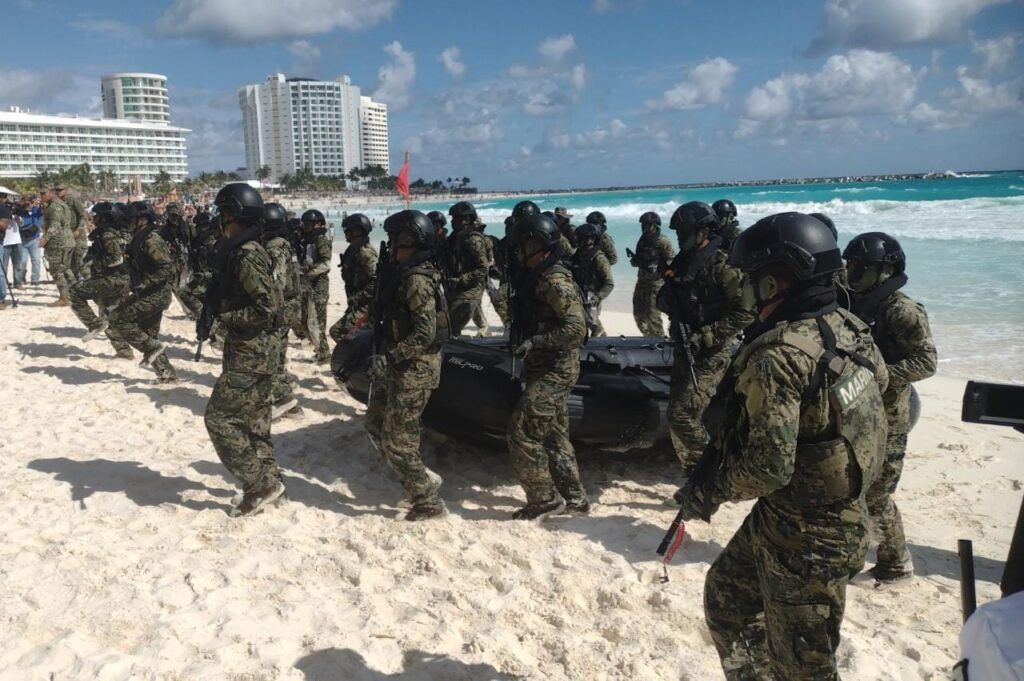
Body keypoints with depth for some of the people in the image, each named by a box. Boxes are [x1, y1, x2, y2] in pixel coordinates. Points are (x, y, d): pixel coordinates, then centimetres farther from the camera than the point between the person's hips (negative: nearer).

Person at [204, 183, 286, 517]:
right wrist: (226, 316, 10)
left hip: (251, 354, -10)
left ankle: (261, 484, 0)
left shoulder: (246, 255, -20)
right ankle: (268, 481, 24)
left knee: (220, 418, -5)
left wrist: (227, 318, -18)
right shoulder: (242, 250, 12)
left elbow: (269, 307, -26)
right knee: (254, 420, 15)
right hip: (253, 351, 10)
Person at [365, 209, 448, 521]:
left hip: (413, 370, -10)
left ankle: (428, 501, 13)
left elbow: (426, 333, -28)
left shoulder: (417, 279, -22)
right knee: (376, 425, 19)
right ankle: (423, 479, 28)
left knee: (398, 439, -1)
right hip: (393, 367, 10)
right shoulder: (401, 272, 9)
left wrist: (390, 357, -25)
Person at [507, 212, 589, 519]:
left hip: (555, 370, -10)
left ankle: (544, 498, 2)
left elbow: (576, 328, -26)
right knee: (554, 434, 15)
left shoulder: (555, 280, -19)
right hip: (542, 368, 10)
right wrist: (517, 337, 10)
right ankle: (573, 497, 25)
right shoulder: (533, 276, 12)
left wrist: (535, 342, -27)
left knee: (521, 431, -10)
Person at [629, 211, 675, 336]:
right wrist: (635, 260, 0)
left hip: (656, 283, -8)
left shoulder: (662, 242, -11)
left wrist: (657, 267, -24)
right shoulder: (642, 240, 12)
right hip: (642, 281, 8)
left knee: (652, 316, -9)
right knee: (639, 314, 13)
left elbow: (672, 261, -14)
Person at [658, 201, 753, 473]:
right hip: (685, 350, 8)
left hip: (714, 353, -8)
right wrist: (666, 301, -5)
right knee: (677, 416, 10)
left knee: (683, 415, -16)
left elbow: (745, 313, -17)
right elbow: (664, 300, 20)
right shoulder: (681, 263, 10)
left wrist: (704, 337, -21)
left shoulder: (722, 265, -12)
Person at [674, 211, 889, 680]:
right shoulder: (847, 328, -1)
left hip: (803, 537, -9)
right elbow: (880, 379, 17)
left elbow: (769, 468, -29)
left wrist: (707, 495, -12)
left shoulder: (778, 355, -28)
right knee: (726, 594, 25)